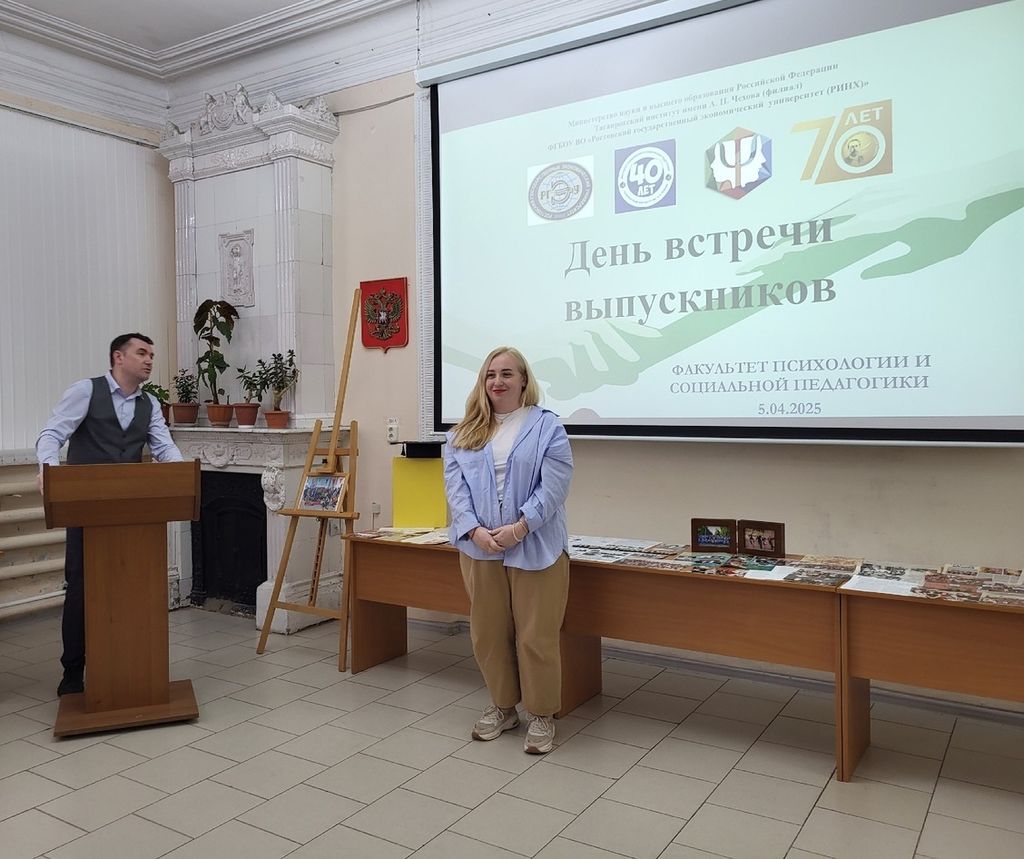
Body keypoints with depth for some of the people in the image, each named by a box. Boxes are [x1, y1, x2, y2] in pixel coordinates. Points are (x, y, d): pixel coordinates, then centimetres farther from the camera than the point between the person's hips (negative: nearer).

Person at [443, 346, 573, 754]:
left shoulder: (547, 427, -1)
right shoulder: (463, 432, 10)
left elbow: (553, 487, -10)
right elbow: (455, 486, 1)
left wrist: (519, 528, -19)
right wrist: (475, 530, -14)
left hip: (534, 548, -4)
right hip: (480, 548, 4)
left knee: (536, 637, 3)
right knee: (488, 634, 14)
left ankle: (542, 715, 21)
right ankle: (503, 706, 33)